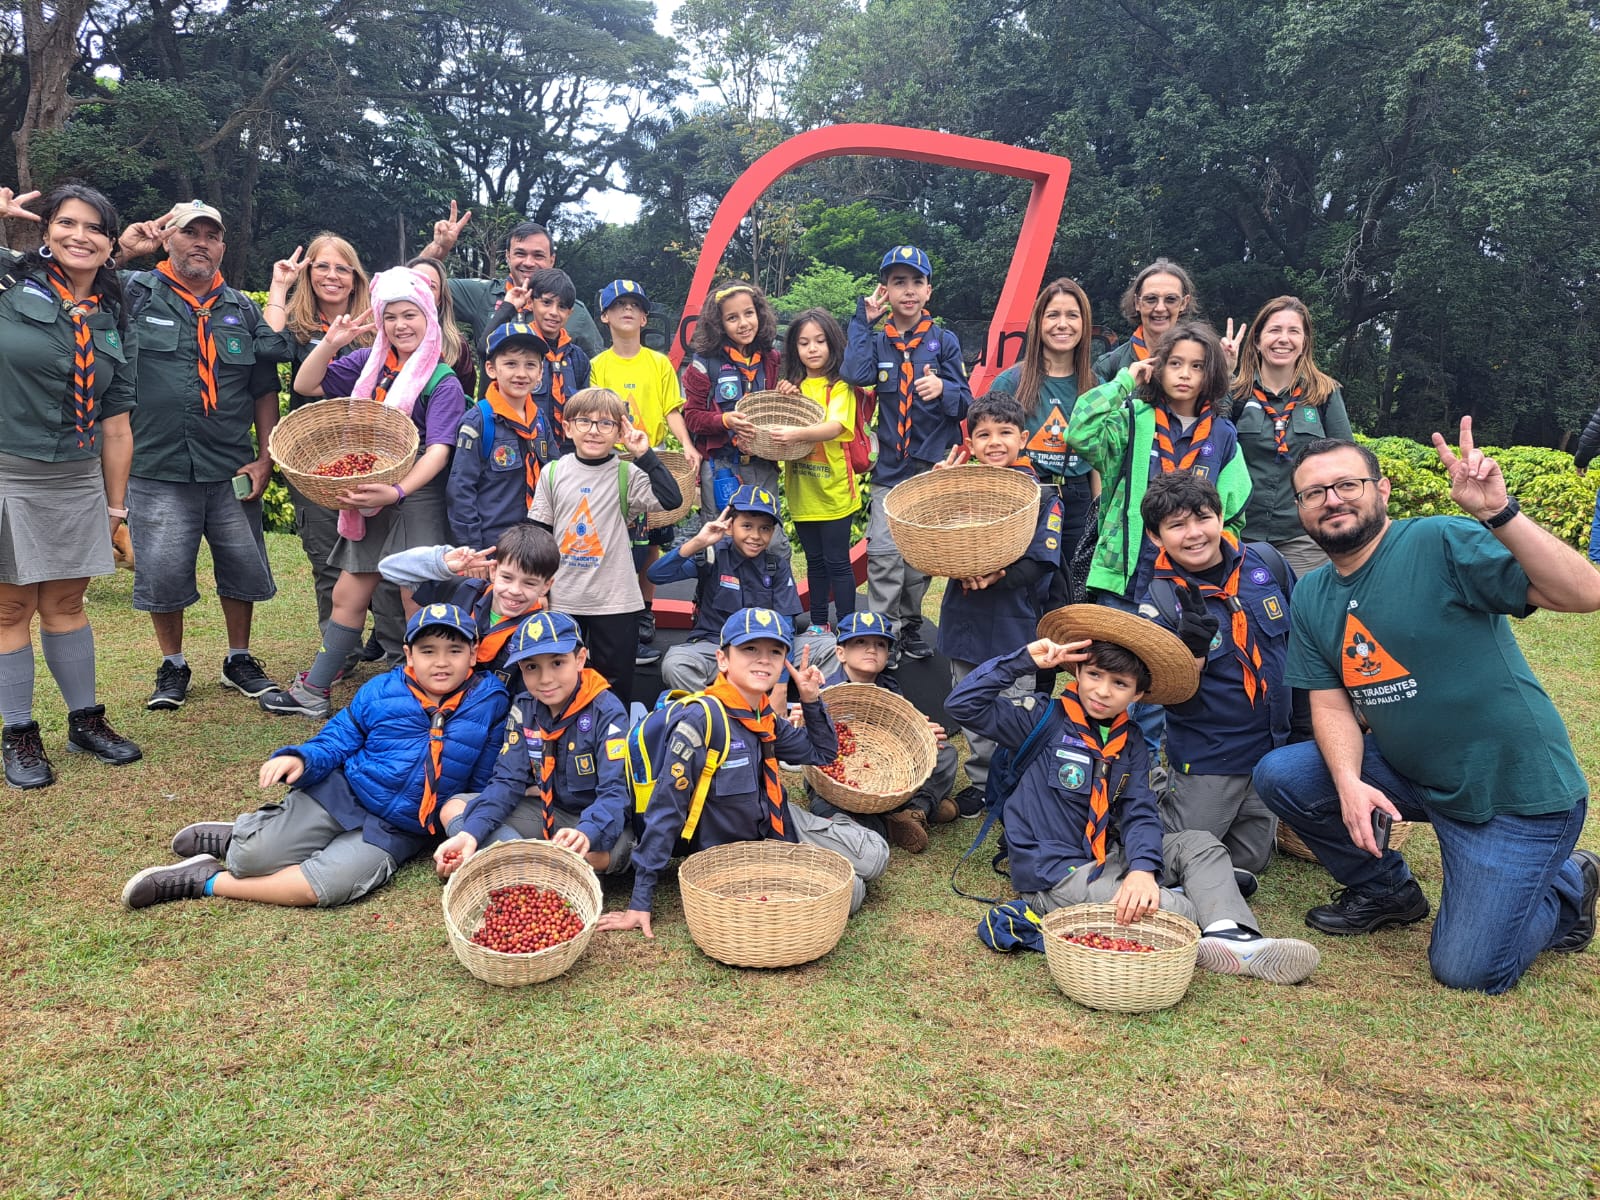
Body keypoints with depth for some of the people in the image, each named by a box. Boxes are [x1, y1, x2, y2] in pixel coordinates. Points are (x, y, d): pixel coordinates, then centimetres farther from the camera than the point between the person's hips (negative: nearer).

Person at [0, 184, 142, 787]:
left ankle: (85, 719, 26)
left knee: (66, 602, 14)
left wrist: (116, 504, 12)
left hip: (77, 482, 4)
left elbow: (116, 425, 12)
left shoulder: (110, 323, 9)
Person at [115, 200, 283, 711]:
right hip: (158, 471, -2)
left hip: (231, 472, 2)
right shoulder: (134, 293, 3)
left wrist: (264, 458, 3)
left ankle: (239, 661, 27)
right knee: (162, 574, 2)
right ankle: (173, 666, 23)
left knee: (242, 568, 8)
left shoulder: (242, 309, 11)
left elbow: (265, 389, 11)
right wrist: (123, 249, -15)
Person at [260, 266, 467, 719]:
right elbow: (306, 385, 10)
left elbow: (439, 450, -19)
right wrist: (331, 344, -6)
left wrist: (398, 491, -33)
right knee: (346, 597, 13)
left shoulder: (443, 382, -9)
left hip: (418, 500, -6)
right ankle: (313, 692, 24)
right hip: (370, 502, 6)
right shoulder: (371, 362, 7)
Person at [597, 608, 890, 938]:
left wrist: (811, 699, -3)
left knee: (874, 855, 5)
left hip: (781, 825, 7)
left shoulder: (765, 717, -3)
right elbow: (665, 809, -25)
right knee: (850, 891, -13)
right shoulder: (701, 720, -26)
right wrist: (640, 901, -25)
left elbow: (823, 752, 14)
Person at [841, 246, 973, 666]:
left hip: (935, 466, 0)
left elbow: (965, 403, -5)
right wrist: (864, 320, -10)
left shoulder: (943, 341, 1)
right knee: (884, 554, -12)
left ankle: (909, 625, 28)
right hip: (891, 469, 0)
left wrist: (942, 389, -27)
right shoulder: (876, 341, 5)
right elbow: (855, 373, -18)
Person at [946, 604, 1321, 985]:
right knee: (1168, 908, -27)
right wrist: (1026, 659, -20)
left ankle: (1233, 937, -26)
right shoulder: (1044, 719, -7)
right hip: (1056, 878, -7)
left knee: (1200, 843, -6)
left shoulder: (1130, 744, 9)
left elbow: (1140, 815, -4)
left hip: (1106, 861, 7)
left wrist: (1143, 868, -25)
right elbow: (963, 704, -17)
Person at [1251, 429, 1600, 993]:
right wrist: (1349, 782, -19)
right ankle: (1386, 890, 13)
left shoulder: (1441, 543, -19)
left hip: (1518, 788, -6)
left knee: (1467, 972, -8)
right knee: (1278, 774, -10)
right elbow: (1330, 703, 0)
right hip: (1412, 772, 6)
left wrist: (1500, 513, -41)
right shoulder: (1311, 596, 2)